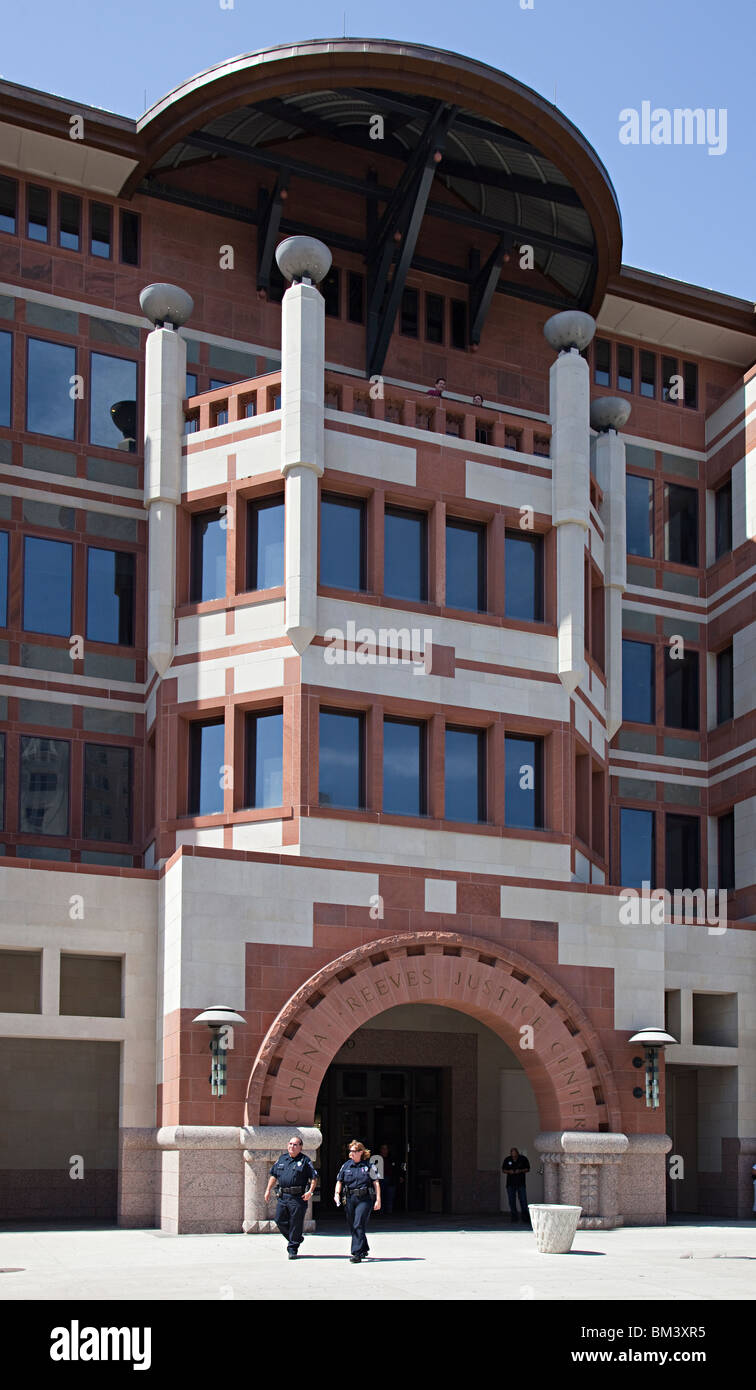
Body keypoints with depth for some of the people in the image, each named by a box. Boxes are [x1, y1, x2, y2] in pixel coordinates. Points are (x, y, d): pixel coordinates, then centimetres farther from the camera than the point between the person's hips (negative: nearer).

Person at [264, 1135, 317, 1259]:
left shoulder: (304, 1160, 0)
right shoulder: (282, 1159, 14)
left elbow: (314, 1177, -2)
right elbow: (273, 1175, 21)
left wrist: (310, 1191, -14)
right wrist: (268, 1190, 14)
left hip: (298, 1197, -5)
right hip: (282, 1196, 5)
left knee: (295, 1224, -1)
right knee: (280, 1220, 4)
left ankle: (293, 1248, 10)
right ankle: (296, 1239, 25)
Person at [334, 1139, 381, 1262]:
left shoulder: (368, 1165, -1)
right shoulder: (346, 1165, 9)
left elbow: (376, 1183, -1)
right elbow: (339, 1181, 13)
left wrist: (378, 1200, -6)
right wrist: (337, 1193, -4)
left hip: (365, 1199, -5)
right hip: (350, 1199, 5)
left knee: (359, 1225, -14)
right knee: (352, 1226, 11)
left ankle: (357, 1253, -14)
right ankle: (364, 1249, 30)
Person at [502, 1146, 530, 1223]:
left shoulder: (523, 1159, -1)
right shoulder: (507, 1160, 2)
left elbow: (528, 1169, 4)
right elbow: (503, 1170, 9)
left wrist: (520, 1171, -15)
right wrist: (509, 1171, -12)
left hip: (521, 1183, -1)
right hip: (510, 1183, 1)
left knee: (523, 1200, -6)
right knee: (512, 1201, 1)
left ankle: (525, 1217, 1)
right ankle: (514, 1218, 8)